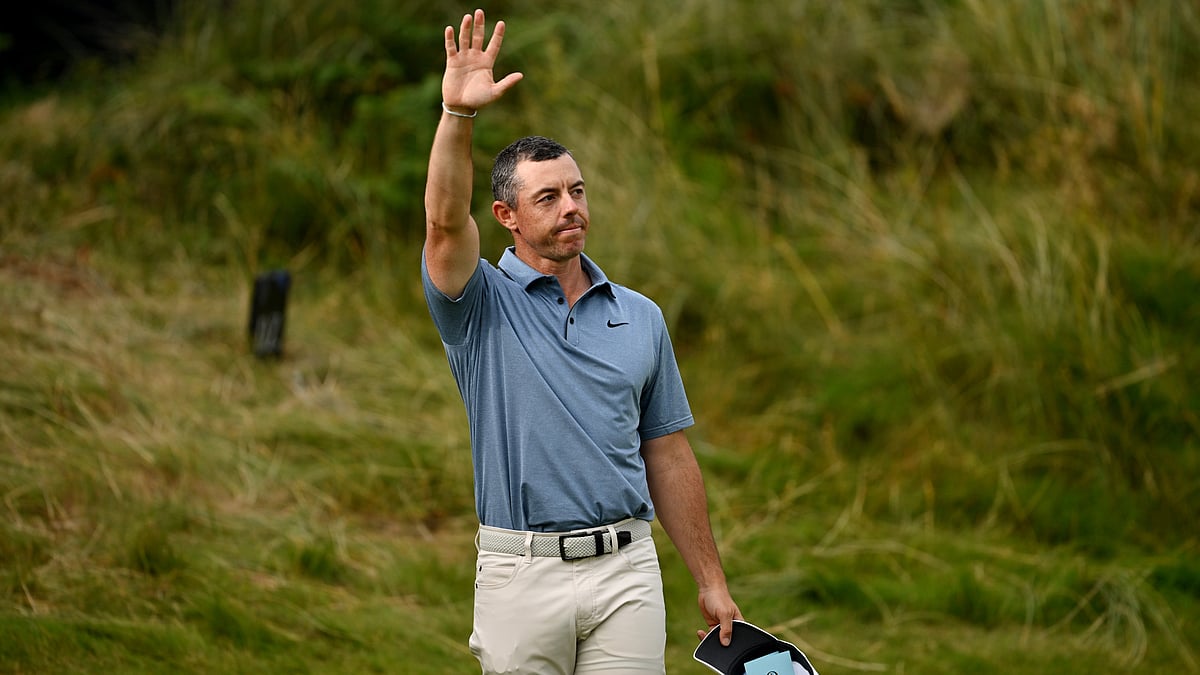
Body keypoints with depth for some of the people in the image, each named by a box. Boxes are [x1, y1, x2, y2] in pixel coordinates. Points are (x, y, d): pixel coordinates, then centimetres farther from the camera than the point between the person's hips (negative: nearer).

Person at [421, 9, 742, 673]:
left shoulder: (640, 318, 11)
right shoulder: (483, 306, 1)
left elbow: (666, 457, 13)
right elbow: (446, 222, -20)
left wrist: (711, 582, 11)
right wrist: (457, 114, -36)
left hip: (625, 570, 2)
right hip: (521, 570, -2)